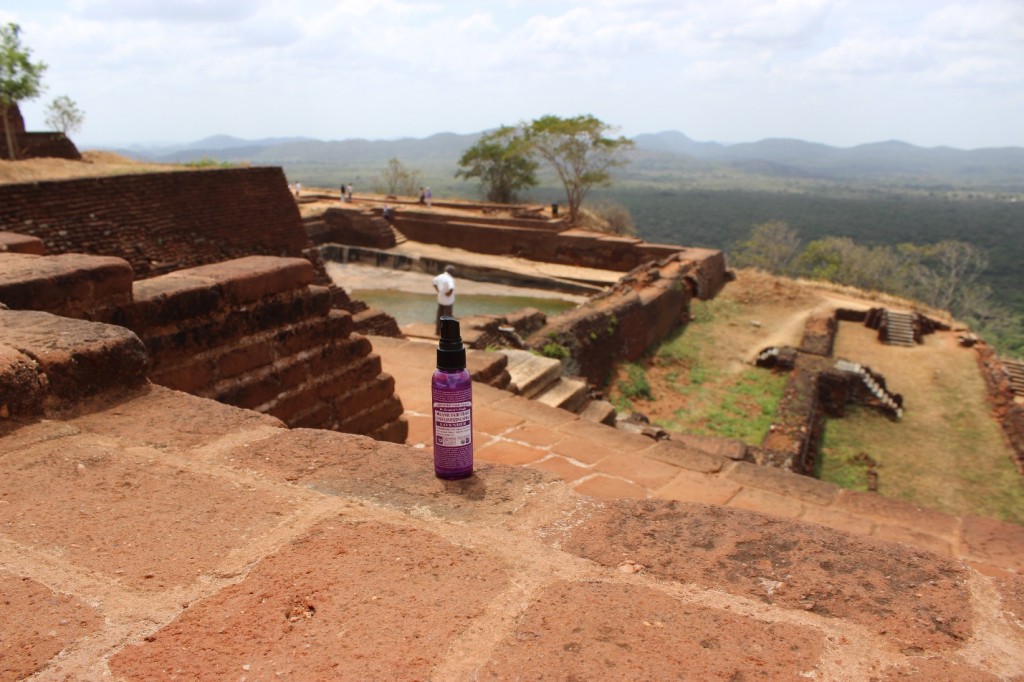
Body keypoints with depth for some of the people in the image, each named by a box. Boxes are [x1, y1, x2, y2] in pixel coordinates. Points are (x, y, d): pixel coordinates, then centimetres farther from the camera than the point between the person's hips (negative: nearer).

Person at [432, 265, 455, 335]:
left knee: (440, 315, 16)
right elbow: (451, 289, -41)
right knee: (447, 316, 4)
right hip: (448, 301, -7)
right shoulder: (450, 279, -24)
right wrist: (448, 294, -21)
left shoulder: (440, 276, 1)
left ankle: (438, 331, 23)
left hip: (440, 300, 7)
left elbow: (434, 283, 20)